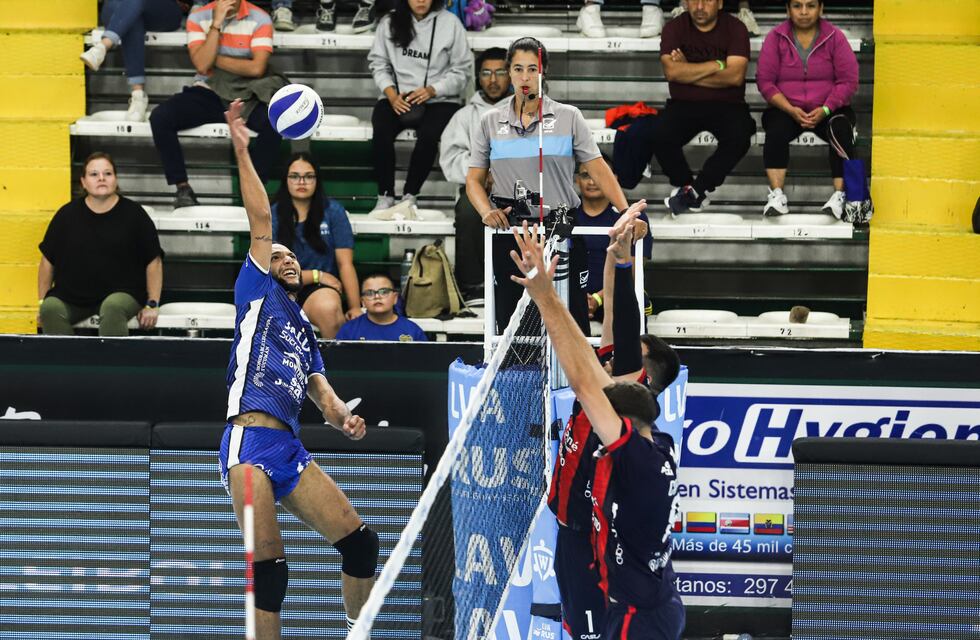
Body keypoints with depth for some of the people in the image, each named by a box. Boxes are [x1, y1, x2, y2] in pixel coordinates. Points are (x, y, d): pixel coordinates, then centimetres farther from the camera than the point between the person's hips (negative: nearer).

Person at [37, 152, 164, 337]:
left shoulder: (133, 214, 0)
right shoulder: (67, 215, 5)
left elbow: (154, 262, 3)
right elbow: (48, 260, 12)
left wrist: (152, 305, -2)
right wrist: (42, 302, 8)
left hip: (121, 294, -2)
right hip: (71, 297, 2)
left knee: (112, 307, -36)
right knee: (51, 308, -28)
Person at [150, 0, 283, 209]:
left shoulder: (259, 19, -5)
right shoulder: (198, 17, -2)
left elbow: (257, 68, -16)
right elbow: (201, 65, -14)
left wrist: (214, 59, -10)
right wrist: (216, 24, -19)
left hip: (245, 94, -1)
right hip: (207, 92, 1)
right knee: (159, 118, -24)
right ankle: (182, 188, -14)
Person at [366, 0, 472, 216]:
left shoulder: (450, 23, 0)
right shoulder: (390, 23, 7)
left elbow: (462, 70, 1)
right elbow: (378, 63, 7)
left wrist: (431, 90, -13)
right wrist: (392, 94, -9)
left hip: (439, 100, -2)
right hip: (398, 99, 2)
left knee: (429, 133, -33)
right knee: (382, 130, -29)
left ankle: (409, 197, -25)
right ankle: (385, 196, -23)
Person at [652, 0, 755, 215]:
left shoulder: (735, 28, -2)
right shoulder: (674, 28, 1)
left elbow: (735, 76, -14)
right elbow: (672, 72, -14)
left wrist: (688, 72, -12)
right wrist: (718, 65, -13)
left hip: (726, 104, -1)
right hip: (684, 104, 1)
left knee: (739, 137, -33)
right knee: (659, 134, -30)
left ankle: (694, 191, -17)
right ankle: (684, 185, -5)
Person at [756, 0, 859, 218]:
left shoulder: (835, 37, -1)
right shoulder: (776, 38, 0)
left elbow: (848, 81, -4)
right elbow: (765, 81, -4)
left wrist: (824, 110, -17)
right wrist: (791, 110, -17)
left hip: (828, 110, 0)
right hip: (786, 109, 0)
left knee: (841, 131, -32)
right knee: (776, 131, -33)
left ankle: (840, 195, -33)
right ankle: (777, 195, -35)